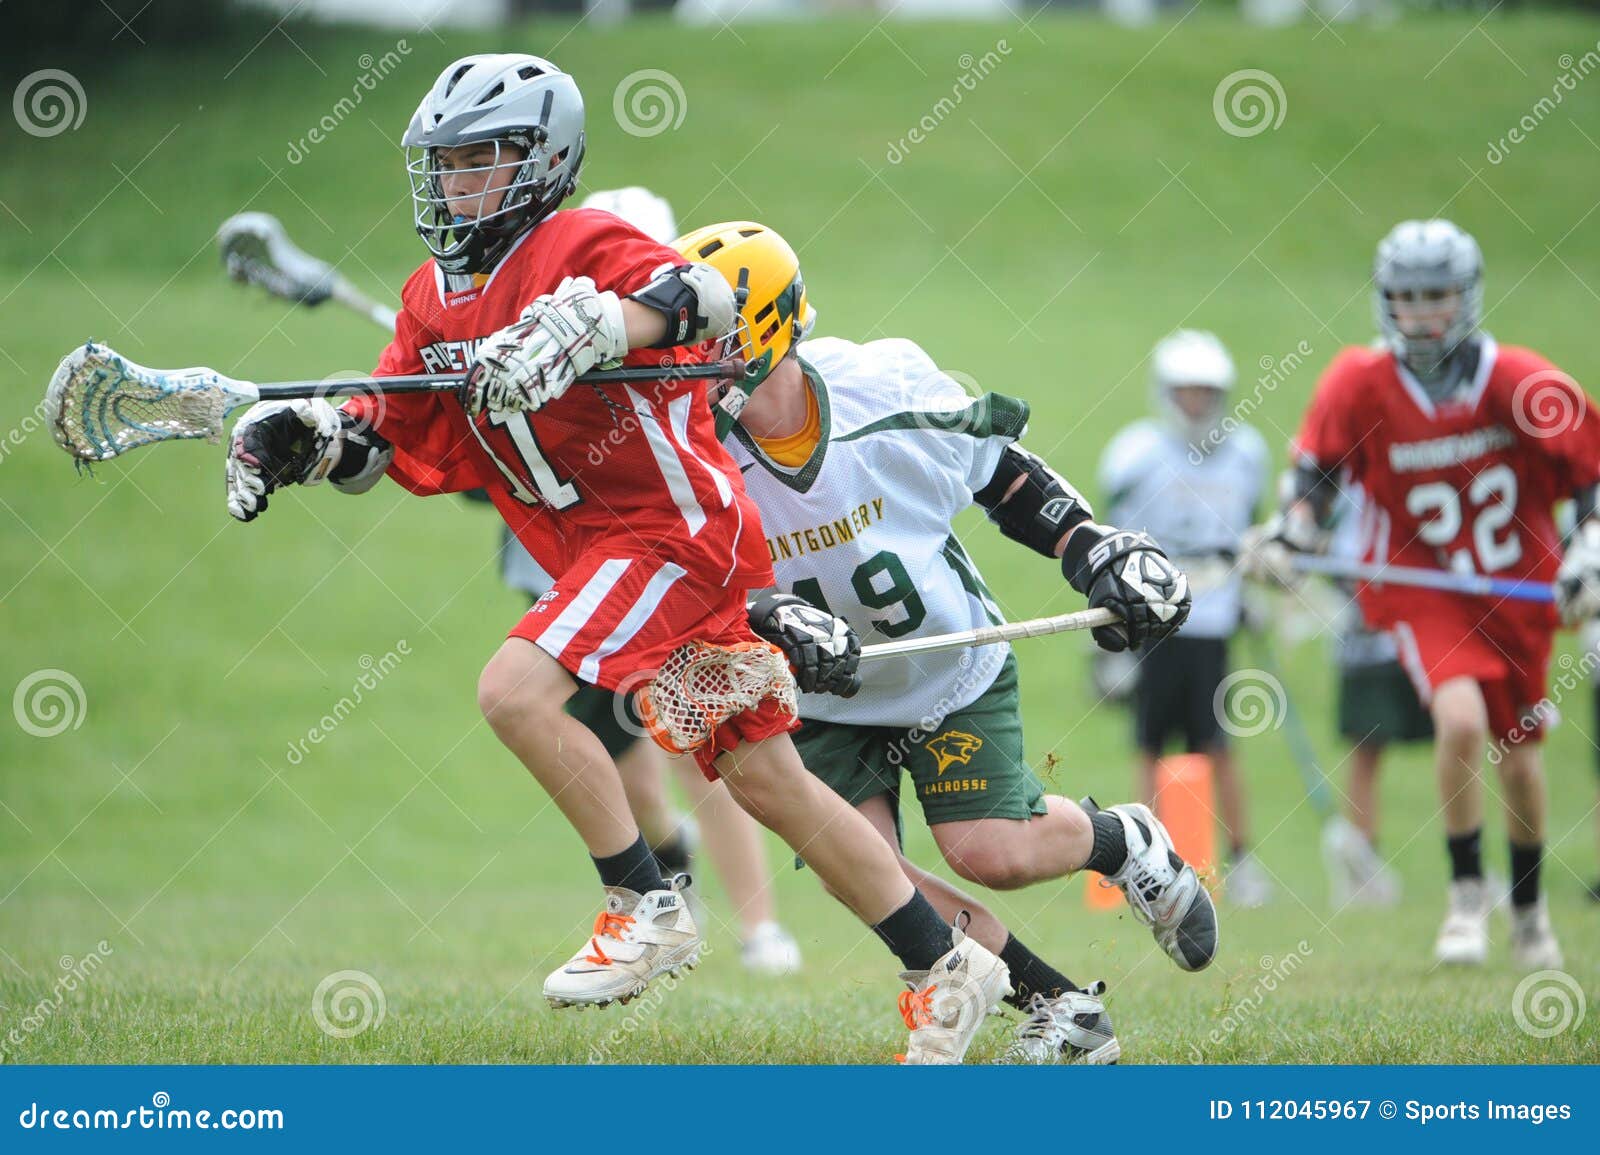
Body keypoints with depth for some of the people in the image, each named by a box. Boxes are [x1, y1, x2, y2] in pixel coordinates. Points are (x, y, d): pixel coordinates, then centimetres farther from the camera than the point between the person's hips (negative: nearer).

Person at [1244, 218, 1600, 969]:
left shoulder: (1521, 383, -14)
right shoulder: (1360, 385, -12)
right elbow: (1317, 469, 3)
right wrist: (1292, 533, -13)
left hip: (1517, 591, 1)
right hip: (1421, 589, -1)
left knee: (1518, 758, 9)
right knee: (1461, 718, -26)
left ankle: (1529, 906, 35)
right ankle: (1467, 892, -6)